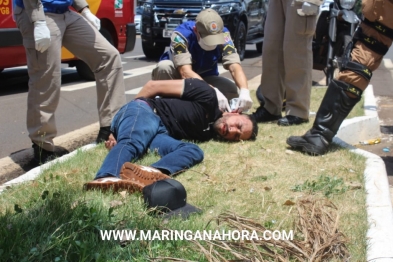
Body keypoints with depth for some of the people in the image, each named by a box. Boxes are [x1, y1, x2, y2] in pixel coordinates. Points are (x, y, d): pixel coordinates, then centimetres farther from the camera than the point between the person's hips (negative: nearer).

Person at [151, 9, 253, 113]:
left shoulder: (223, 34, -23)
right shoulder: (181, 34, -33)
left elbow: (234, 66, -31)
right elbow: (185, 72, -42)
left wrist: (244, 91, -51)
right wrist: (213, 92, -55)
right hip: (179, 76, -3)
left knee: (234, 91, -25)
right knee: (164, 66, -37)